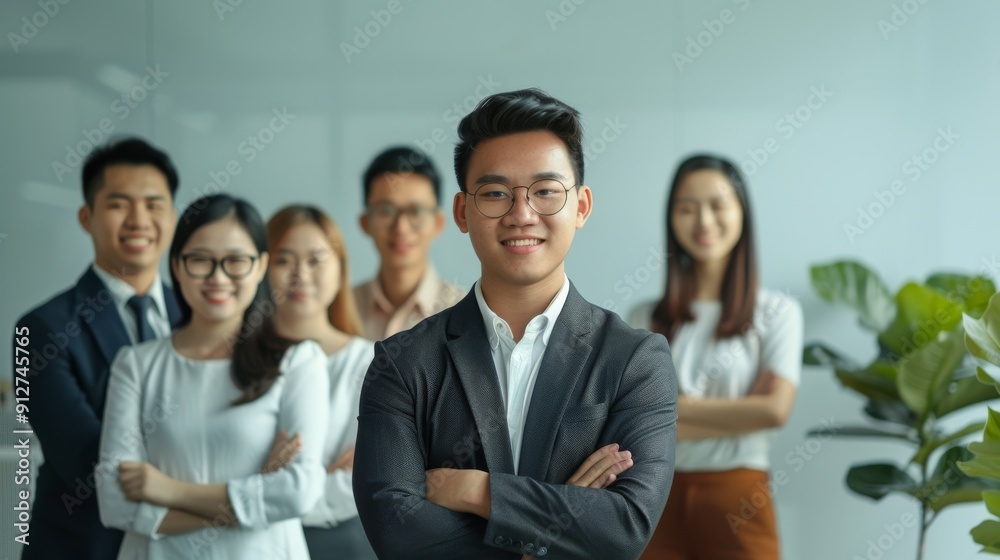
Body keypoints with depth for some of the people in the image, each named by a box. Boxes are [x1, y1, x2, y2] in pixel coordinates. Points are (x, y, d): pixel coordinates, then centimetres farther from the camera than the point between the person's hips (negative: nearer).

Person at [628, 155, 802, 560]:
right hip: (658, 496, 2)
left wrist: (672, 406, -6)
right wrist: (742, 413, -10)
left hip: (736, 499, -1)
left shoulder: (777, 312, 1)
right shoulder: (645, 319, 5)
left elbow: (776, 408, -10)